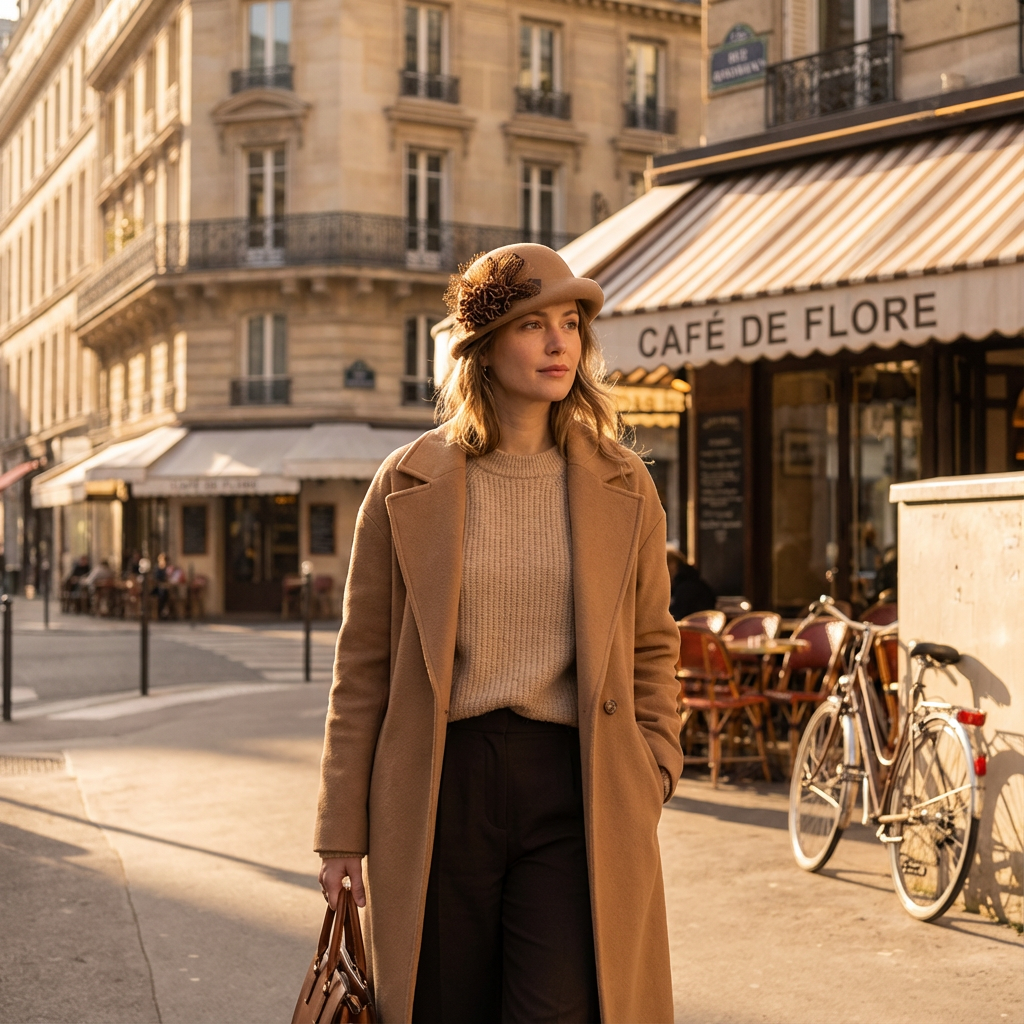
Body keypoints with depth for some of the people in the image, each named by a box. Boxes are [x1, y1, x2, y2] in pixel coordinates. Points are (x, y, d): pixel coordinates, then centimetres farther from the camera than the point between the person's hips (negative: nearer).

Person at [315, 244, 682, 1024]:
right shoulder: (408, 486, 3)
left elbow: (652, 647, 15)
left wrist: (652, 779, 3)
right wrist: (343, 832, 4)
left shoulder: (624, 486, 7)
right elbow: (363, 666, 5)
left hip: (576, 789, 0)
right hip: (442, 786, 0)